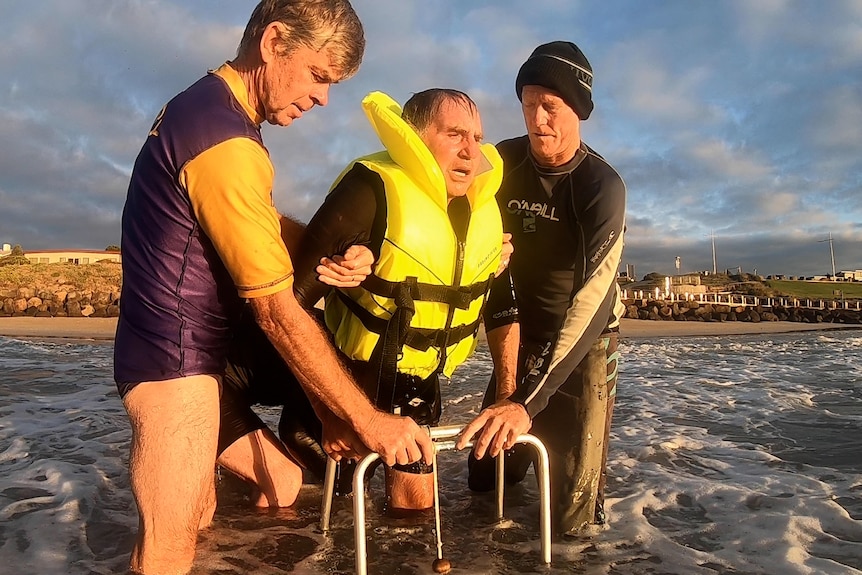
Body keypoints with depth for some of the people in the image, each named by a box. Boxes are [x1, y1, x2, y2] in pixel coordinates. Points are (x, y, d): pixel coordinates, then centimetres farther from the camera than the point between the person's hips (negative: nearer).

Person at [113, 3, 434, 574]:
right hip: (175, 361, -10)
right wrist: (368, 419, -19)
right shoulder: (226, 144, -23)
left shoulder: (207, 106, 10)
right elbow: (279, 312, -24)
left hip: (193, 355, 10)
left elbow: (268, 226, 15)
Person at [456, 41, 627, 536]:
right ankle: (539, 437, 39)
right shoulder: (502, 166, -10)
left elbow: (592, 301, -32)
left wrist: (526, 403, -42)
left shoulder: (602, 186, -22)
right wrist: (508, 385, -24)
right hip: (521, 337, 4)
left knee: (572, 518, -7)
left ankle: (565, 433, 25)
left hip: (586, 343, -3)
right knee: (485, 480, 8)